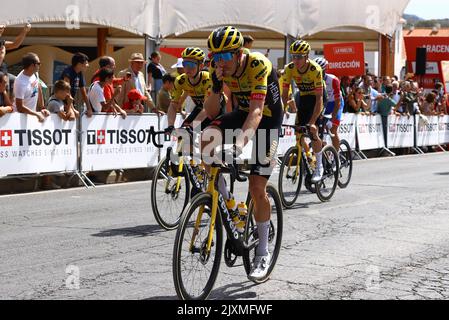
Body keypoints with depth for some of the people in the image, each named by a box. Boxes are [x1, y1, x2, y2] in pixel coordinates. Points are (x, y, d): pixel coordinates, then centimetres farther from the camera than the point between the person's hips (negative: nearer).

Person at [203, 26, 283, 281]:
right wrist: (217, 85, -29)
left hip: (268, 119, -5)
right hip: (242, 114, 5)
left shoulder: (258, 65, -29)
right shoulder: (219, 68, -12)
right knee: (208, 136, -27)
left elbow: (257, 110, -39)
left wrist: (240, 142, -54)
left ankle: (263, 253, 4)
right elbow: (211, 113, -13)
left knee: (257, 187, -10)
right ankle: (223, 197, -8)